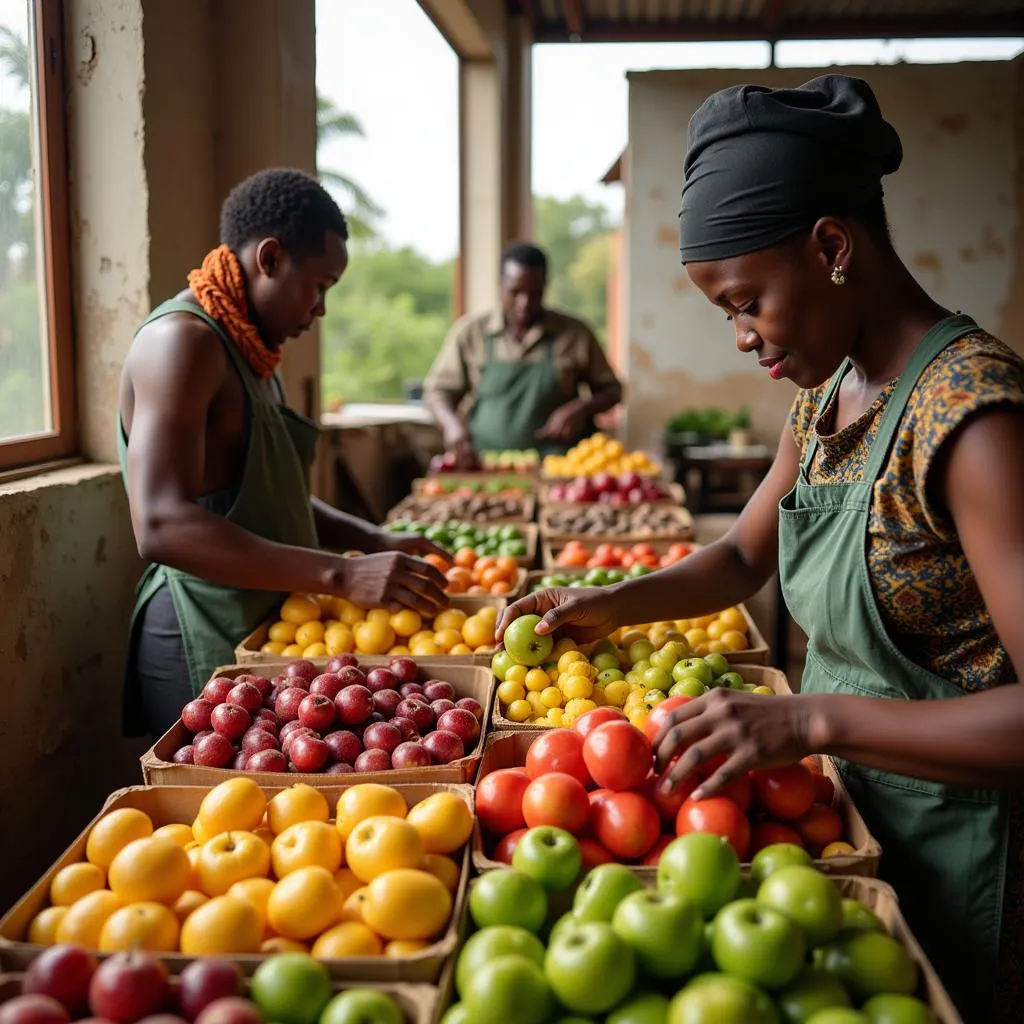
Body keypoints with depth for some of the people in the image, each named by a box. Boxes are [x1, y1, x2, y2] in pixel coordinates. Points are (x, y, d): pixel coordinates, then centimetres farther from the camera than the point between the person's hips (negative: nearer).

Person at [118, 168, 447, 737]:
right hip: (207, 648, -9)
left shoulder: (251, 353, 16)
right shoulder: (183, 339, -15)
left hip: (263, 633, 9)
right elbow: (161, 525, -27)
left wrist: (374, 541, 8)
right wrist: (341, 574, -31)